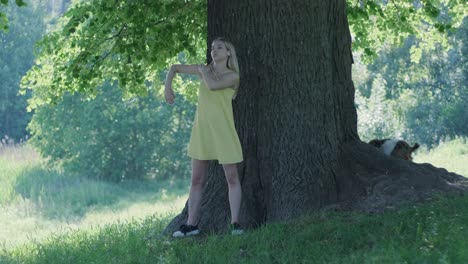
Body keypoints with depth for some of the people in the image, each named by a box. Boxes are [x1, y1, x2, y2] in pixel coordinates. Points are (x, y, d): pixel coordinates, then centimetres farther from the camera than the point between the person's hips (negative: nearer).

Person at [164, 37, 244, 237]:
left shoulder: (232, 76, -4)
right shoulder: (204, 69, 8)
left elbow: (213, 85, -24)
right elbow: (175, 68, 18)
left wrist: (204, 71, -5)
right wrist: (167, 87, 3)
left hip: (223, 131, -4)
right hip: (201, 131, 4)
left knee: (232, 178, -2)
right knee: (196, 180, 6)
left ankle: (235, 223, 3)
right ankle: (192, 225, 9)